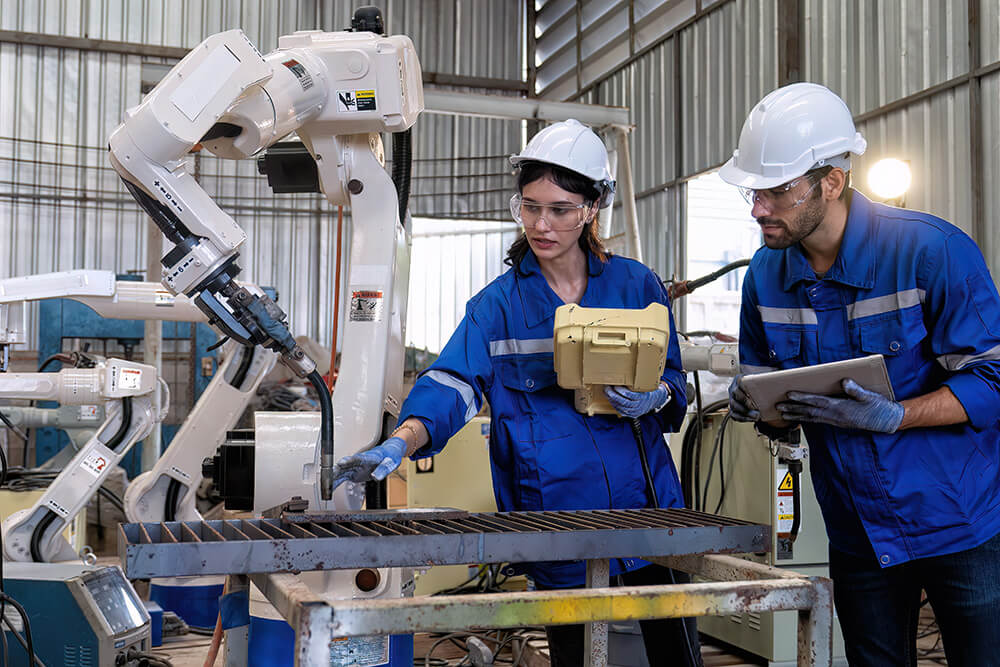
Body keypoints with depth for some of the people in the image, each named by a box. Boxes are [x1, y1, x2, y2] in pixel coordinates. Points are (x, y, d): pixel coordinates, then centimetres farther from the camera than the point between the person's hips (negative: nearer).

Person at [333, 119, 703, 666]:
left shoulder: (636, 285, 5)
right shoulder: (499, 303, 2)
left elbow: (674, 380, 10)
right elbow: (453, 381, -12)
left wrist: (654, 399, -14)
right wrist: (400, 443, -29)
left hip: (644, 502, 1)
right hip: (555, 513, -1)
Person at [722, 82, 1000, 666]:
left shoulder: (933, 250, -17)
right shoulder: (767, 274, -1)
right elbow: (780, 408, 9)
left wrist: (891, 417, -30)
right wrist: (756, 405, -15)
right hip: (858, 532, 5)